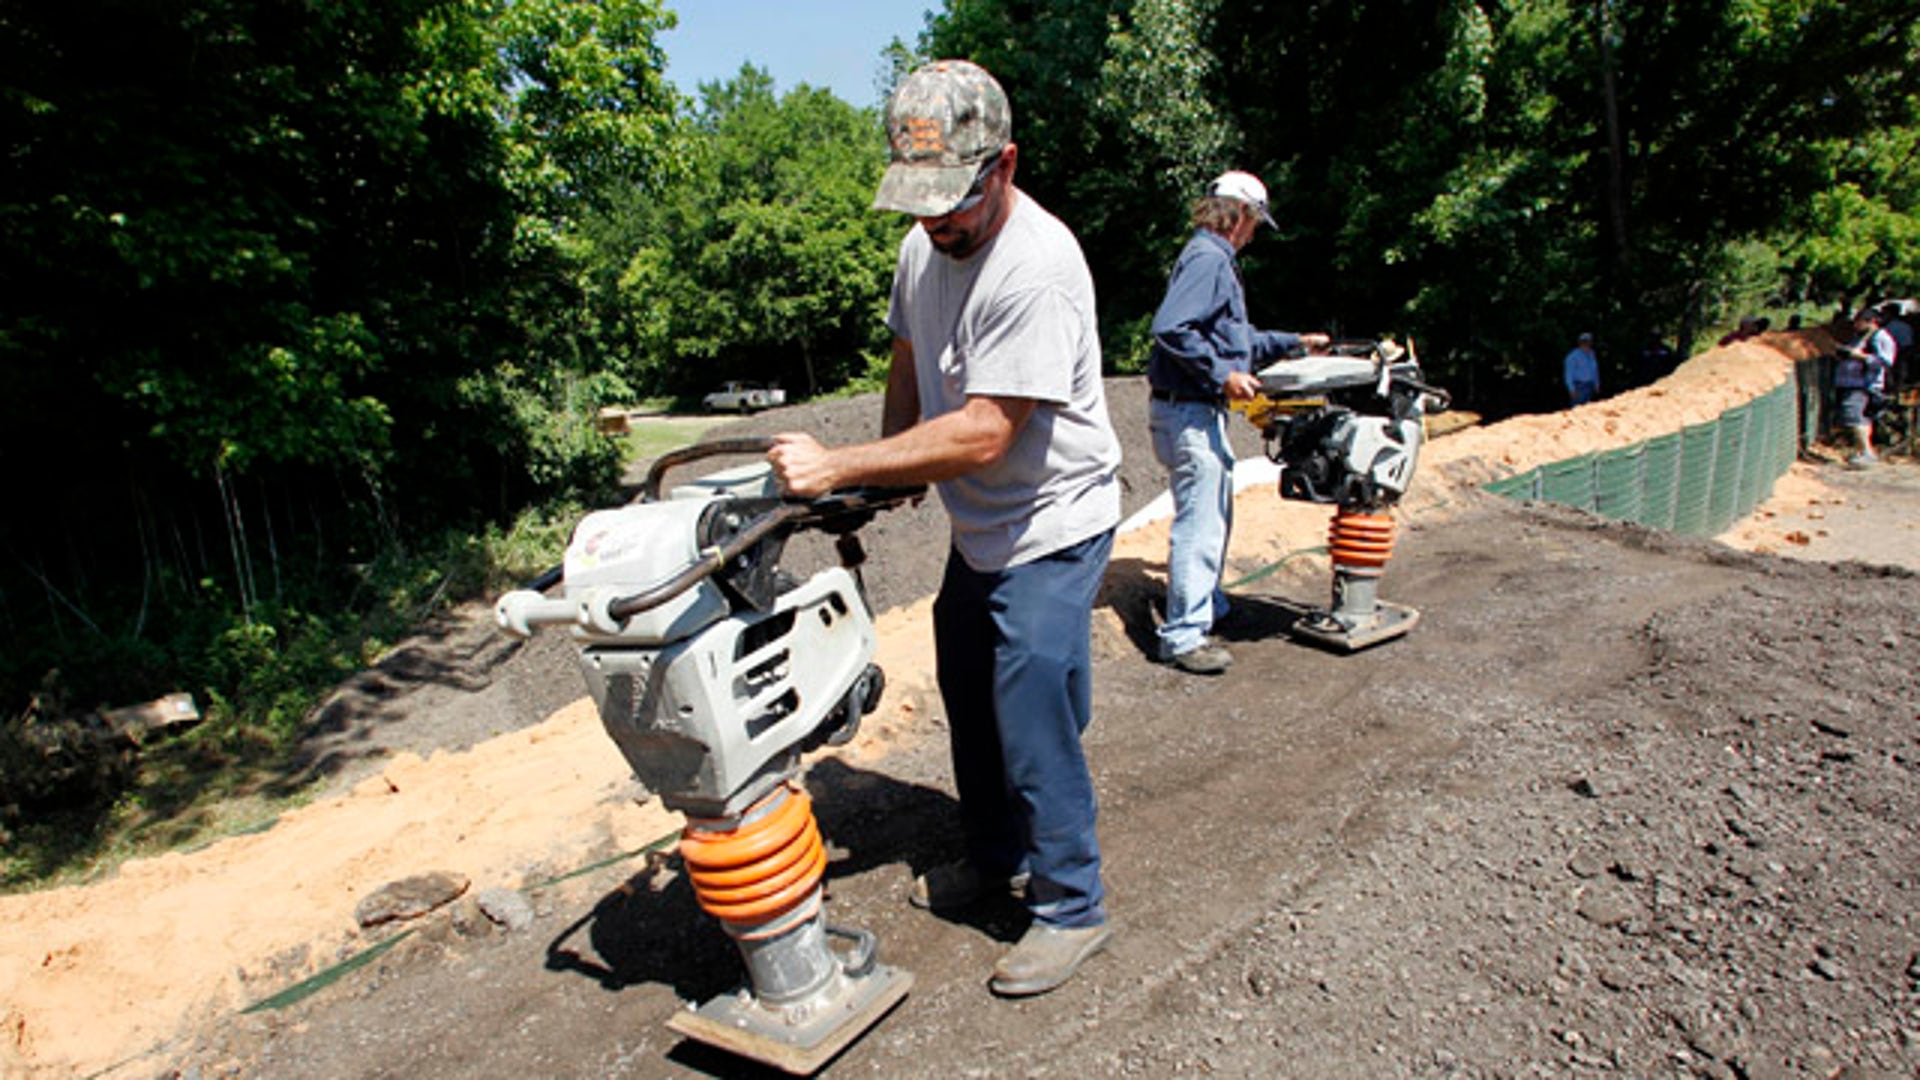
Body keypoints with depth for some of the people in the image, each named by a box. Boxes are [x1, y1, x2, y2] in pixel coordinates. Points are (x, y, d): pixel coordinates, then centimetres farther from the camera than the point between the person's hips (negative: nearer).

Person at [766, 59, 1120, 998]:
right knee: (968, 703, 20)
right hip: (977, 526, 9)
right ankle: (996, 855, 41)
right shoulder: (923, 243, 1)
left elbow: (983, 434, -31)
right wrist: (891, 465, 11)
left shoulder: (1036, 267, -27)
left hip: (1051, 526, -9)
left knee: (1033, 726, -4)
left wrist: (840, 468, -30)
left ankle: (1072, 909, 18)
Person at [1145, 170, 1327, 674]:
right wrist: (1223, 374, -24)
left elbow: (1238, 339, 30)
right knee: (1199, 525, -8)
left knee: (1215, 515, 21)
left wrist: (1296, 342, 35)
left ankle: (1208, 608, 36)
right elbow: (1170, 329, -27)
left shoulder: (1216, 260, 20)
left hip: (1205, 413, 11)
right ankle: (1183, 637, -2)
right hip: (1189, 411, -11)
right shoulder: (1208, 258, -13)